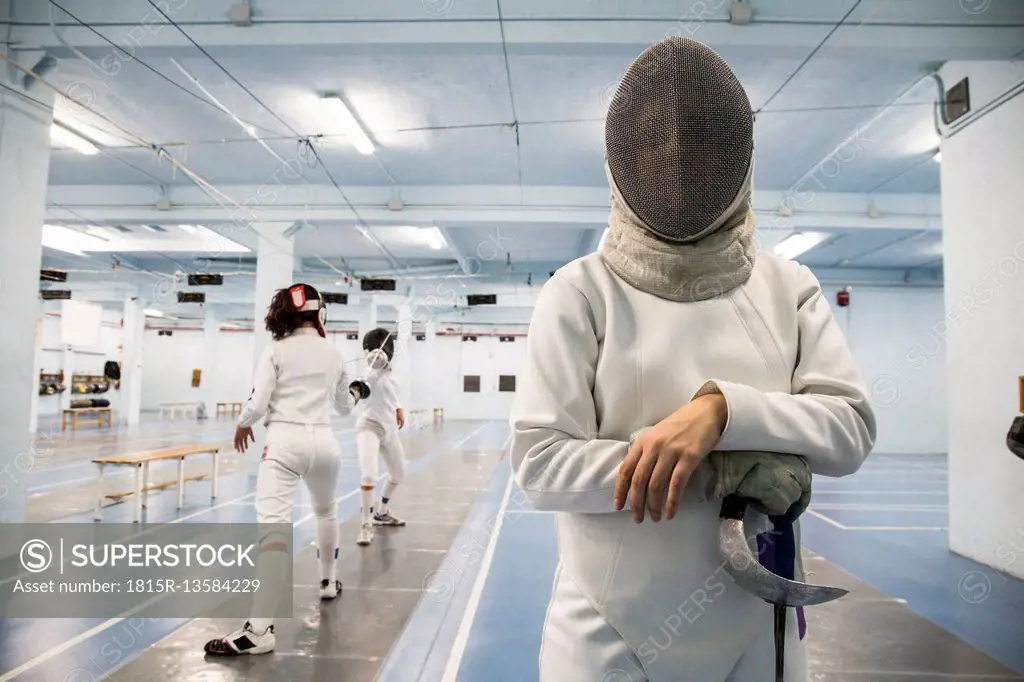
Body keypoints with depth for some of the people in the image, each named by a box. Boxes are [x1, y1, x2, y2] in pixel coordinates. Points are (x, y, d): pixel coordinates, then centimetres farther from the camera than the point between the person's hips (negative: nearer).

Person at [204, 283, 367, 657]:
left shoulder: (276, 351, -1)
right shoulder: (333, 353, 10)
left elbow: (258, 404, -9)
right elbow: (344, 407, 22)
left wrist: (242, 425, 13)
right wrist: (355, 393, 45)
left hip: (284, 442, -4)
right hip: (323, 442, 4)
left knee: (274, 527, -15)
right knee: (326, 510, 30)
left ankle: (260, 628, -23)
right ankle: (328, 581, 46)